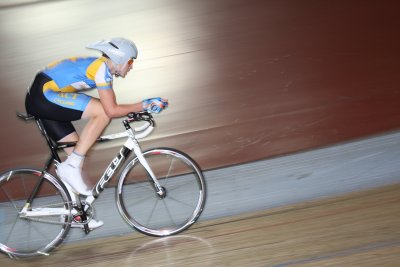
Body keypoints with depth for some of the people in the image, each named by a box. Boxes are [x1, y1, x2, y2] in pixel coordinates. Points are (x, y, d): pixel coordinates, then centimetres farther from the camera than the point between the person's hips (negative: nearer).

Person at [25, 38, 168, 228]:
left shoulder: (96, 65, 18)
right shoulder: (102, 67, -12)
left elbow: (110, 109, 21)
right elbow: (111, 110, -19)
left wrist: (136, 110, 15)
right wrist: (144, 105, -9)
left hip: (38, 101, 11)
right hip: (44, 95, -11)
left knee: (76, 150, 12)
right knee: (102, 111, -20)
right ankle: (71, 166, -14)